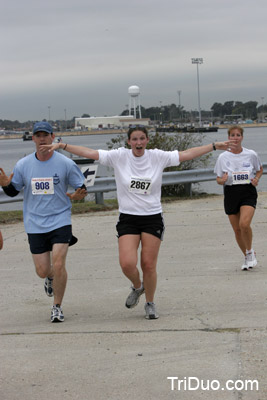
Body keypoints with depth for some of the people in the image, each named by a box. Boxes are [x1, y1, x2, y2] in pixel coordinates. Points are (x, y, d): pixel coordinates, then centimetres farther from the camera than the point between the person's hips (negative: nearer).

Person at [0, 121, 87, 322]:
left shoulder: (66, 163, -5)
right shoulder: (23, 165, 0)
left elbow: (82, 187, 3)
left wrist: (77, 195, -20)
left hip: (60, 221, -2)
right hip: (35, 224, 2)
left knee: (58, 264, -15)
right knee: (42, 271, 5)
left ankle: (57, 306, 5)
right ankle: (51, 277, 44)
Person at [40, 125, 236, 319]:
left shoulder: (157, 157, 0)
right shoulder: (119, 156, -3)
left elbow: (186, 154, 0)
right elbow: (89, 153, -7)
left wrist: (215, 146, -5)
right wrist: (62, 145, -16)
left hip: (153, 218, 0)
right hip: (128, 218, 0)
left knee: (149, 265, 1)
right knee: (127, 263, -14)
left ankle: (150, 303, 24)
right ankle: (137, 287, 21)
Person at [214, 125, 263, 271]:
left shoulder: (251, 155, -1)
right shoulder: (223, 157, 0)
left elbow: (259, 169, 17)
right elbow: (218, 179, 6)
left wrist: (256, 179, -3)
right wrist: (223, 180, -18)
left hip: (248, 193, -2)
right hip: (231, 194, 2)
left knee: (244, 224, -23)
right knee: (237, 229, 5)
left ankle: (250, 252, 3)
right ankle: (247, 258, 26)